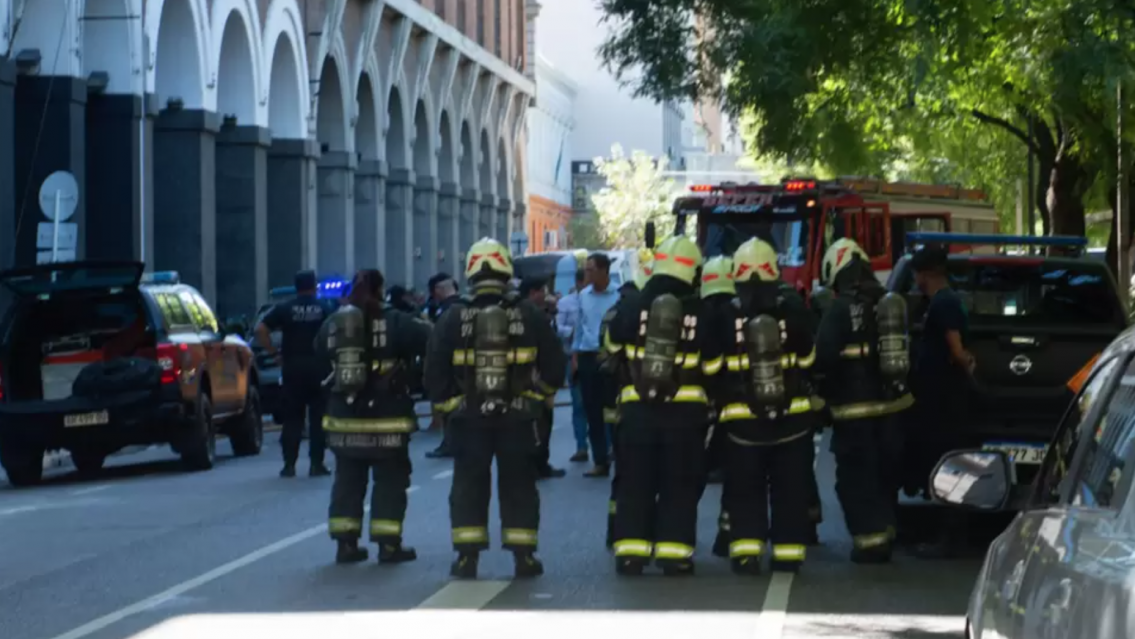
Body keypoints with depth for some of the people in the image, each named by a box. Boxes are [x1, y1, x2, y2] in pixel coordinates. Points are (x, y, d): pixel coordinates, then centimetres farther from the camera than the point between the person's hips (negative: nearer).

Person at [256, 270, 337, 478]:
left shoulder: (284, 308, 3)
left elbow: (261, 330, -6)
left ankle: (289, 464, 2)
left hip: (292, 367, 1)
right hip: (319, 366, -1)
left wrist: (274, 353, -1)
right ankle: (317, 464, 1)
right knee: (318, 417, 5)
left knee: (292, 417, 6)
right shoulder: (326, 307, 3)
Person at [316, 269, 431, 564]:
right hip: (386, 418, -4)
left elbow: (320, 348, 20)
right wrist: (426, 326, 6)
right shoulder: (394, 322, -12)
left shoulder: (333, 324, 2)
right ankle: (388, 545, 2)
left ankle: (346, 543, 11)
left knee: (347, 481, 12)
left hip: (343, 417, 4)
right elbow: (429, 340, -15)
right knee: (390, 481, 5)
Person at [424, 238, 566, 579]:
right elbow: (554, 364, 1)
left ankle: (467, 557, 3)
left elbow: (434, 371, -4)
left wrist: (447, 402, 10)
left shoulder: (453, 317, -5)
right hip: (517, 417, 0)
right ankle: (523, 556, 7)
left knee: (468, 486, 8)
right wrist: (539, 394, 17)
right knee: (518, 485, 9)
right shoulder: (528, 314, -4)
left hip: (469, 417, 0)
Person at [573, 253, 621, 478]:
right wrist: (575, 355, 11)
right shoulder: (584, 295, 8)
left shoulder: (619, 295, -10)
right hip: (587, 357, 6)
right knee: (593, 413, 8)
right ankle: (601, 462, 15)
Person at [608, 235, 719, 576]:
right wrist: (712, 398, 18)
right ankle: (674, 554, 1)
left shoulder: (634, 305, -2)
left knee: (635, 483, 8)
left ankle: (630, 552, 4)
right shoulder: (698, 311, -4)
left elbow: (614, 342, 14)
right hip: (685, 409, -1)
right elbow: (713, 362, 1)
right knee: (679, 485, 5)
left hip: (638, 407, 1)